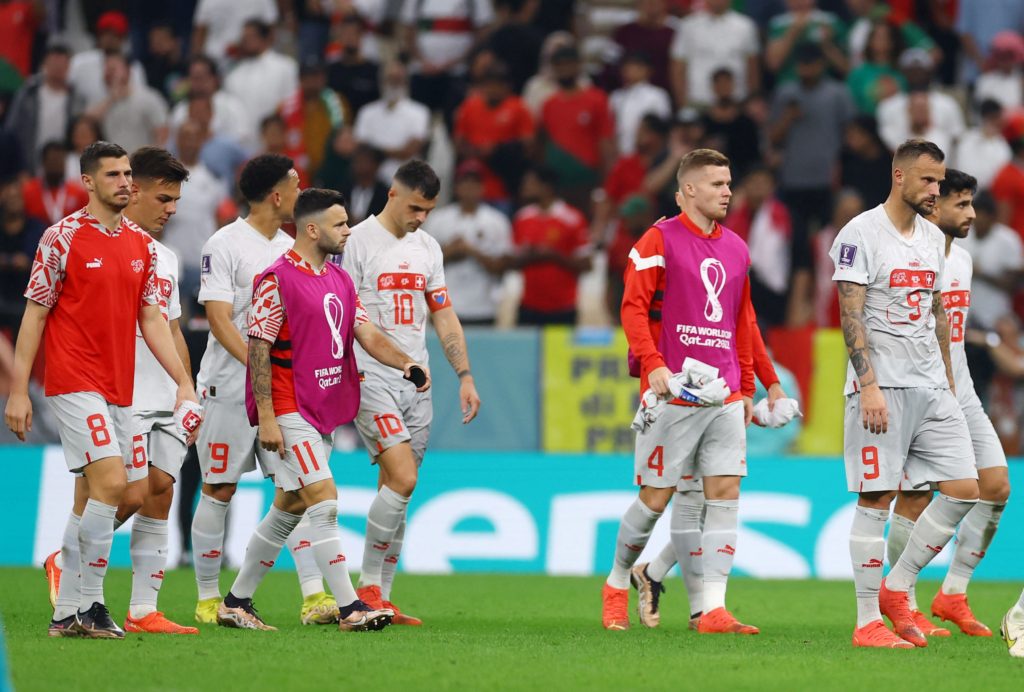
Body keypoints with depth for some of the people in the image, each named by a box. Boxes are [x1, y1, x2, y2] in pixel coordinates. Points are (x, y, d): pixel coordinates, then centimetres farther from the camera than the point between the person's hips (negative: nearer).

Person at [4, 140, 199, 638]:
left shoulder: (142, 246, 11)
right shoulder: (62, 238, -6)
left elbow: (151, 320, 14)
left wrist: (184, 383, 5)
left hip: (119, 390, 7)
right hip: (75, 384, -7)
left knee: (90, 498, 8)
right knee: (110, 482, -18)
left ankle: (66, 613, 13)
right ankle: (90, 605, -11)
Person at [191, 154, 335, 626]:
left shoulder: (289, 248, 13)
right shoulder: (224, 246, -9)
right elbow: (219, 320, -15)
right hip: (230, 388, -6)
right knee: (219, 491, 2)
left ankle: (314, 596, -7)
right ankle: (207, 599, 12)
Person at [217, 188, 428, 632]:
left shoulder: (340, 280, 14)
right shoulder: (277, 280, -11)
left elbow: (366, 334, 9)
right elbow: (258, 350, -13)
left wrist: (404, 363, -11)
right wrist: (266, 419, -17)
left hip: (324, 410, 9)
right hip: (290, 411, -9)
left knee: (288, 508, 12)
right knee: (324, 500, -14)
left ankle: (236, 603, 21)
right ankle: (350, 609, -15)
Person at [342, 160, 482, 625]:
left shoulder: (428, 248, 14)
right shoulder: (358, 242, -6)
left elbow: (443, 317, 19)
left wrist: (465, 377, 12)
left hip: (417, 384, 6)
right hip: (371, 378, -6)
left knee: (395, 489, 7)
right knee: (402, 479, -18)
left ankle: (381, 599, 11)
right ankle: (368, 586, -9)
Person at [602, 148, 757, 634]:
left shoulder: (735, 249, 15)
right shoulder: (660, 240, -3)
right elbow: (633, 308, -8)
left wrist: (746, 386, 19)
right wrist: (652, 363, -21)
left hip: (724, 394, 5)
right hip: (673, 391, -5)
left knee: (725, 493, -5)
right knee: (656, 497, -1)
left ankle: (714, 609, -6)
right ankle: (617, 584, 21)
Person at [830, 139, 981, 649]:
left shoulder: (932, 238, 15)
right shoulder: (861, 234, -8)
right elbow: (852, 316, -13)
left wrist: (947, 381, 18)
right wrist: (869, 385, -20)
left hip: (931, 387, 7)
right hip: (882, 387, -7)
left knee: (964, 489, -1)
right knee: (875, 500, -5)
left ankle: (897, 588, 12)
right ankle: (868, 622, 0)